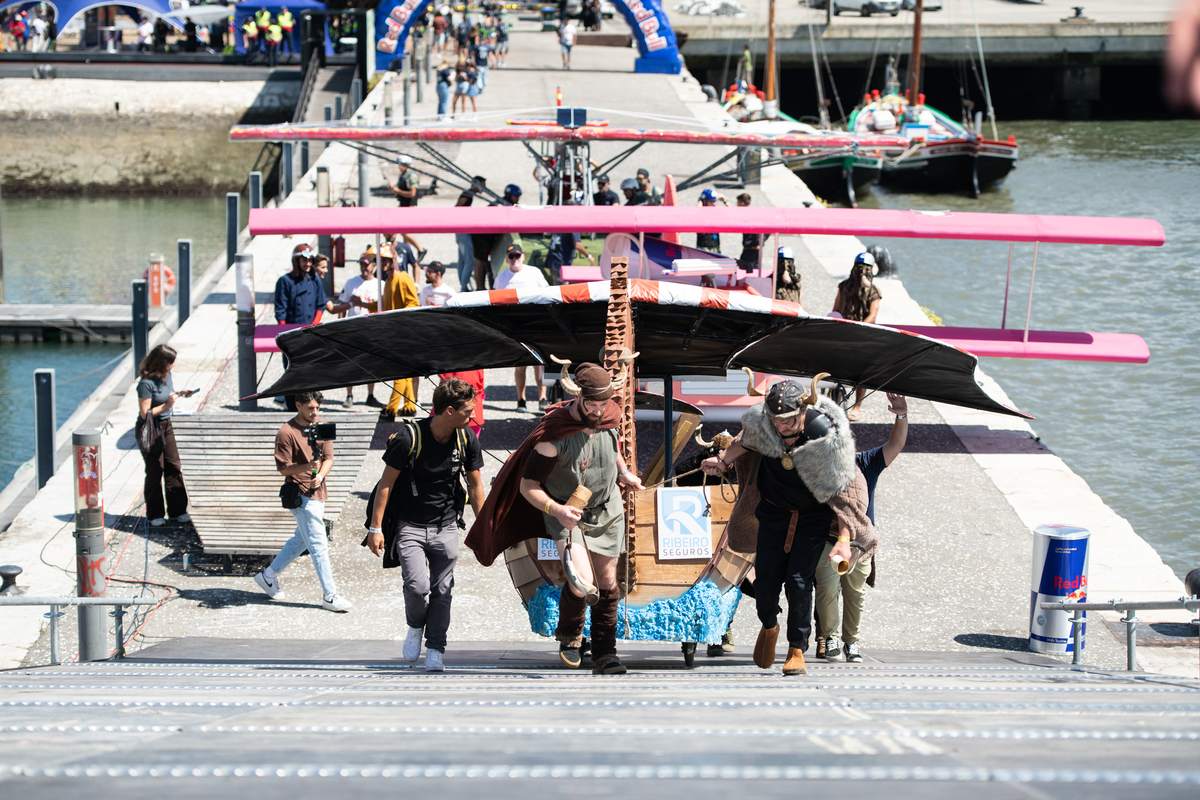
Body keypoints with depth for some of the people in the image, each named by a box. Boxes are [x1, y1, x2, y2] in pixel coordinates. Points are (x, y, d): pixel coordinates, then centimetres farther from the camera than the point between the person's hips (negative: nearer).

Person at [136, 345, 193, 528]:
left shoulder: (167, 376, 1)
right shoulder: (146, 383, -23)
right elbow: (145, 413, -23)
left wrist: (180, 394, -1)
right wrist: (167, 405, -27)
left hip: (165, 425, 8)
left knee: (174, 468, 8)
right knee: (155, 471, 1)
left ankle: (177, 510, 18)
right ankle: (155, 515, 13)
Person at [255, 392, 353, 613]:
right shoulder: (286, 432, -14)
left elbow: (328, 457, 6)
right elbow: (283, 468, -12)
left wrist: (320, 475, -14)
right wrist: (306, 467, -29)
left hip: (317, 493, 8)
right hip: (301, 495, -8)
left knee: (300, 540, 19)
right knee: (319, 546, -7)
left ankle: (269, 576, 35)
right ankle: (330, 596, -4)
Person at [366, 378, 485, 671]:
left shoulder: (467, 439, -4)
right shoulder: (408, 438, -18)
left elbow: (475, 484, 9)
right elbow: (386, 482, -9)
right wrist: (375, 528, -10)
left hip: (446, 526, 3)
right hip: (409, 525, -3)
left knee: (442, 591, 1)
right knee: (417, 586, -16)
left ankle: (435, 648, 17)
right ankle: (415, 627, 14)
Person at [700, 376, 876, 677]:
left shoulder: (826, 437, -28)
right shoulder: (762, 424, -19)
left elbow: (843, 489, -20)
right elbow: (747, 441, 9)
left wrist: (844, 539, -25)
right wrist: (723, 460, -4)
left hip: (813, 516, -3)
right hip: (774, 512, 3)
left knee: (798, 582, -14)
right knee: (766, 580, 0)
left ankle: (797, 651, 2)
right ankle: (769, 627, 33)